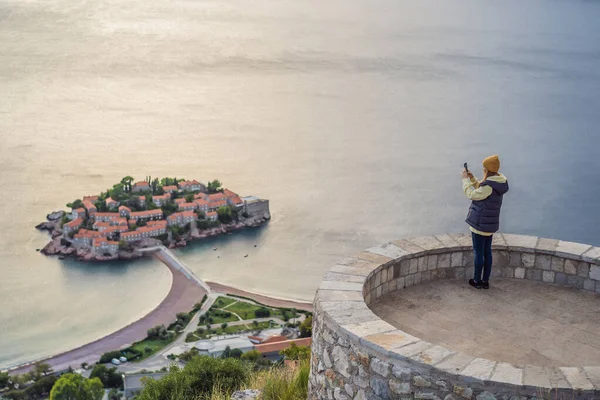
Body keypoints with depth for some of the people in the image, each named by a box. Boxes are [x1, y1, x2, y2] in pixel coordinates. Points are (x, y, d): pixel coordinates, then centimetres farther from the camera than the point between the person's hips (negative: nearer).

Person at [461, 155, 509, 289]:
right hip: (491, 224, 9)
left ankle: (477, 281, 14)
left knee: (478, 252, 4)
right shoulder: (497, 182, 5)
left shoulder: (489, 185, -25)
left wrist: (465, 179, -6)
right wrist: (472, 179, 10)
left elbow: (472, 194, -15)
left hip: (480, 224, -9)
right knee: (487, 251, 14)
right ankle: (485, 281, 21)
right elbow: (480, 190, 17)